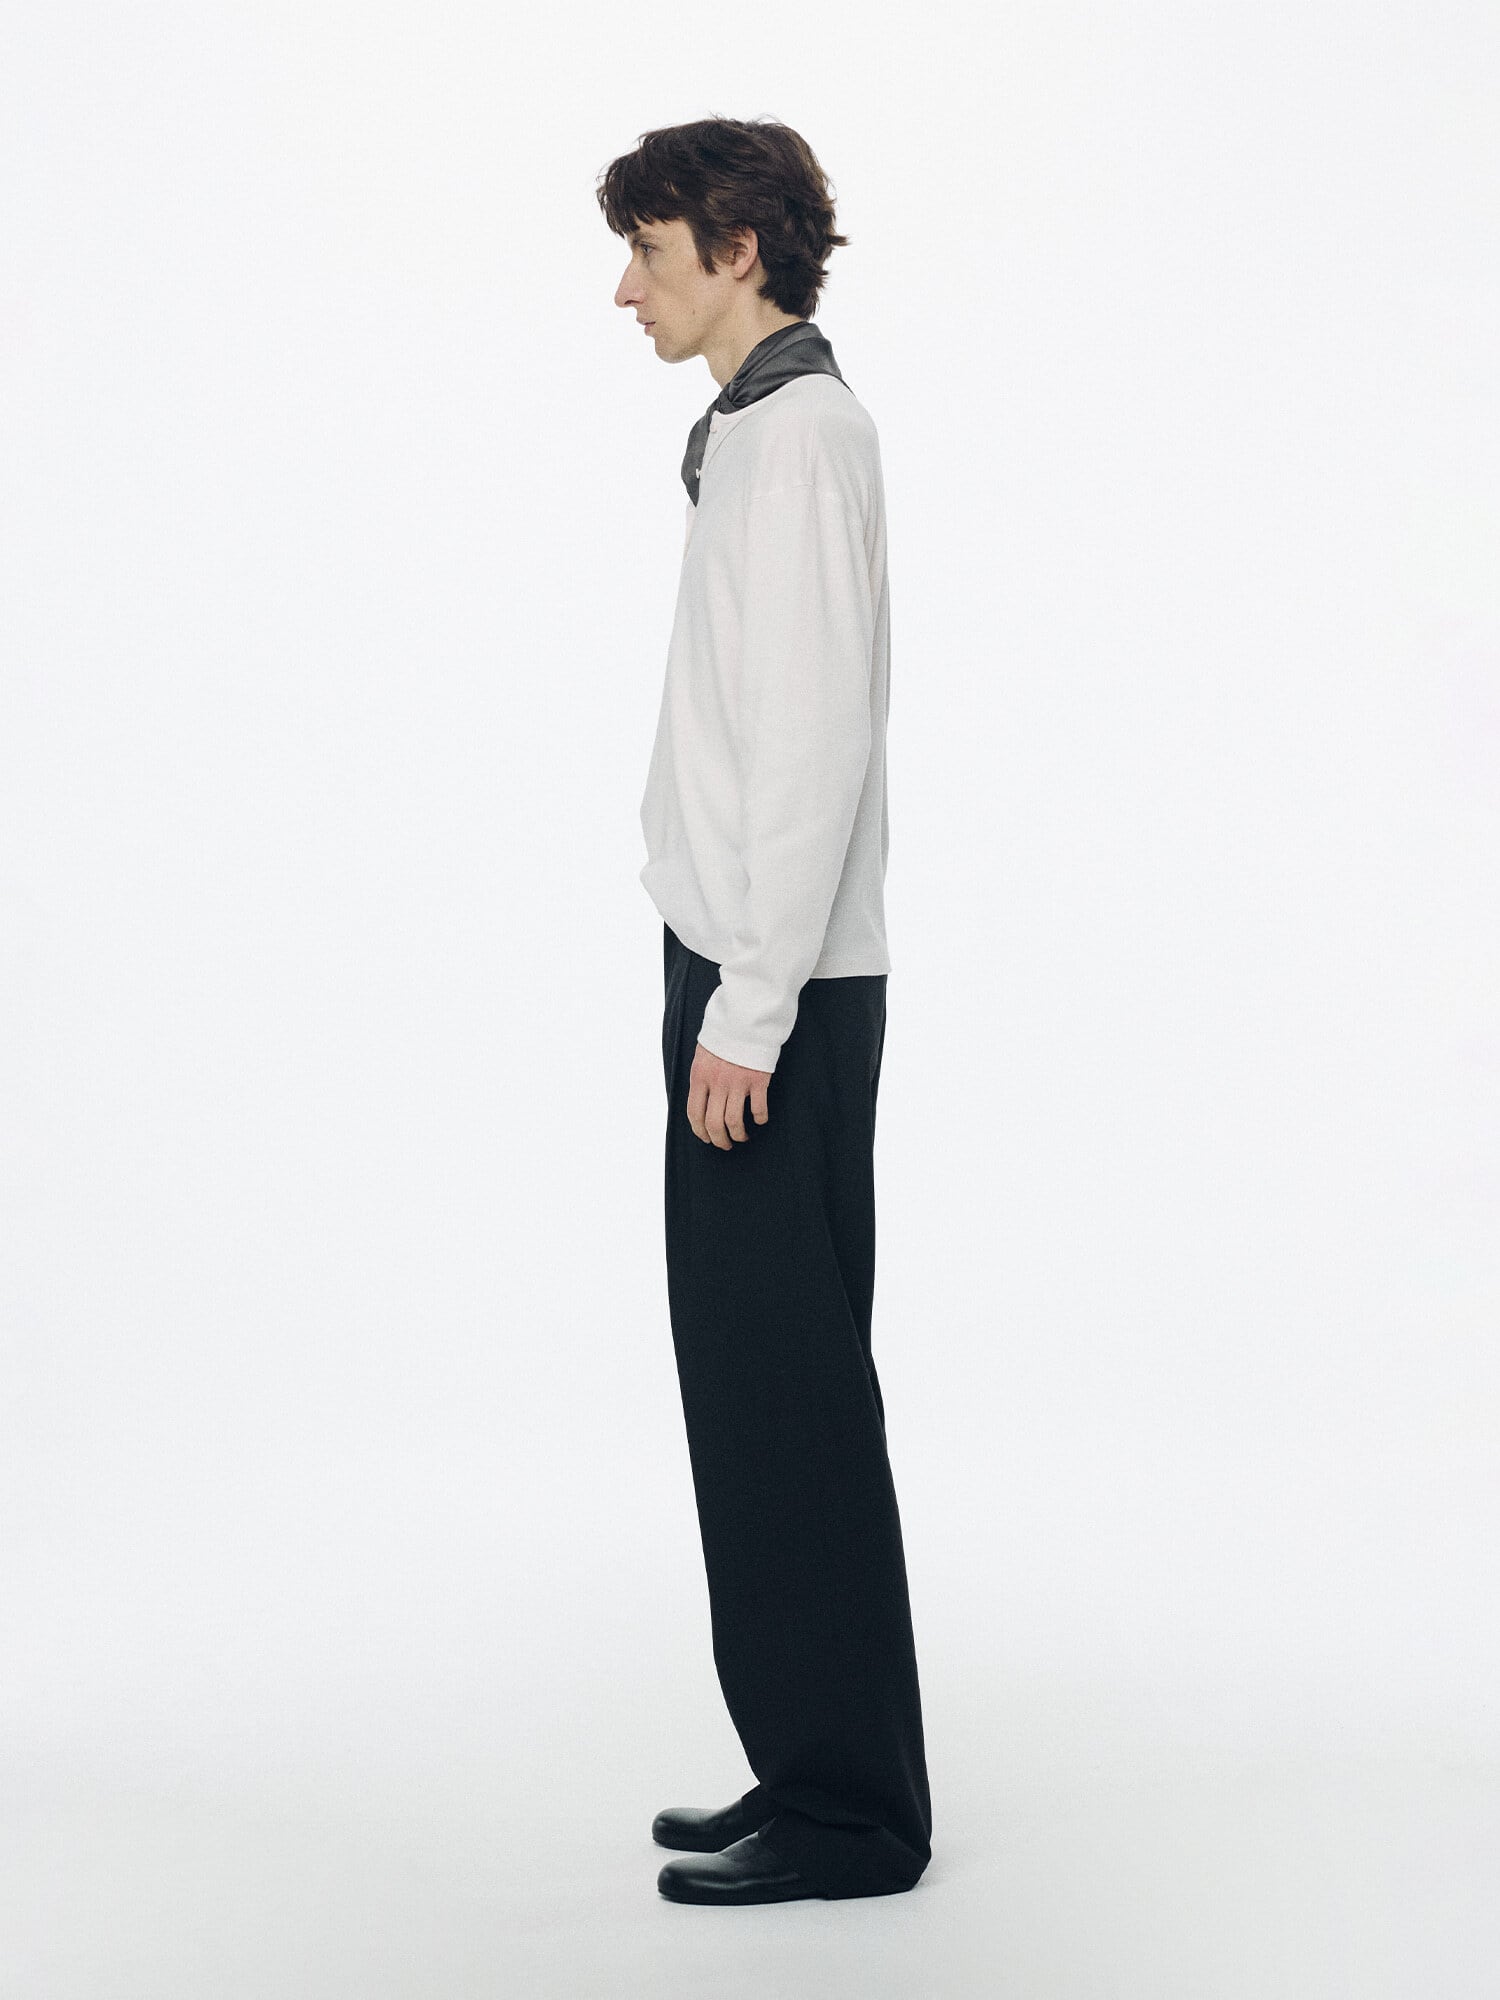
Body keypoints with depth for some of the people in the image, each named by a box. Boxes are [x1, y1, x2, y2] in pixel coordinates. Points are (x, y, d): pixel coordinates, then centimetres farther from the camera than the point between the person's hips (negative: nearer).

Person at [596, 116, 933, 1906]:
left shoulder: (797, 431, -11)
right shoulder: (763, 427, 19)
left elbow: (813, 744, -19)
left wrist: (748, 1011, -20)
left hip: (776, 991, -10)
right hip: (751, 973, 10)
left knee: (781, 1394, -4)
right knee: (760, 1385, 13)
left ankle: (846, 1810, 7)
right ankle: (814, 1773, 23)